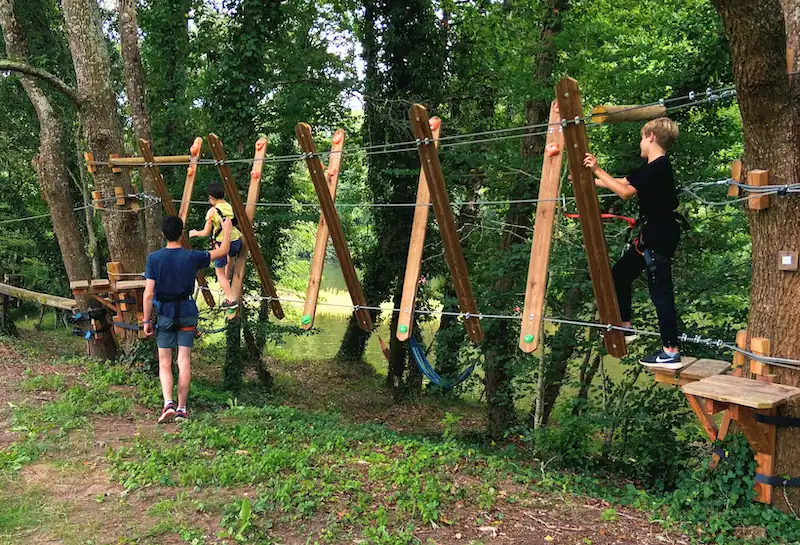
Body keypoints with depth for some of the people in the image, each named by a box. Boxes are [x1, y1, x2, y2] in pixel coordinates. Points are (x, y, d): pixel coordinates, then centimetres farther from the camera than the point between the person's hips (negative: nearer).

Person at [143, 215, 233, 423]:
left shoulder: (154, 258, -9)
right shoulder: (192, 257, -7)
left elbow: (148, 293, -9)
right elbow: (223, 251, 6)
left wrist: (147, 320, 0)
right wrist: (227, 229, 21)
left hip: (165, 312, 0)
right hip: (187, 312, 1)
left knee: (164, 362, 7)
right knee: (184, 361, 6)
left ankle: (168, 403, -10)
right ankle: (182, 408, 9)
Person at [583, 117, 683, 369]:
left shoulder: (660, 167, -18)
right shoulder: (651, 168, 13)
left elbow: (626, 192, -24)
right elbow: (621, 182, 20)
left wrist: (598, 171, -20)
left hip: (660, 237, -10)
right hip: (651, 235, 10)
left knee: (660, 290, -7)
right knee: (620, 273, 17)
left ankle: (671, 353, -2)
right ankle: (625, 328, 29)